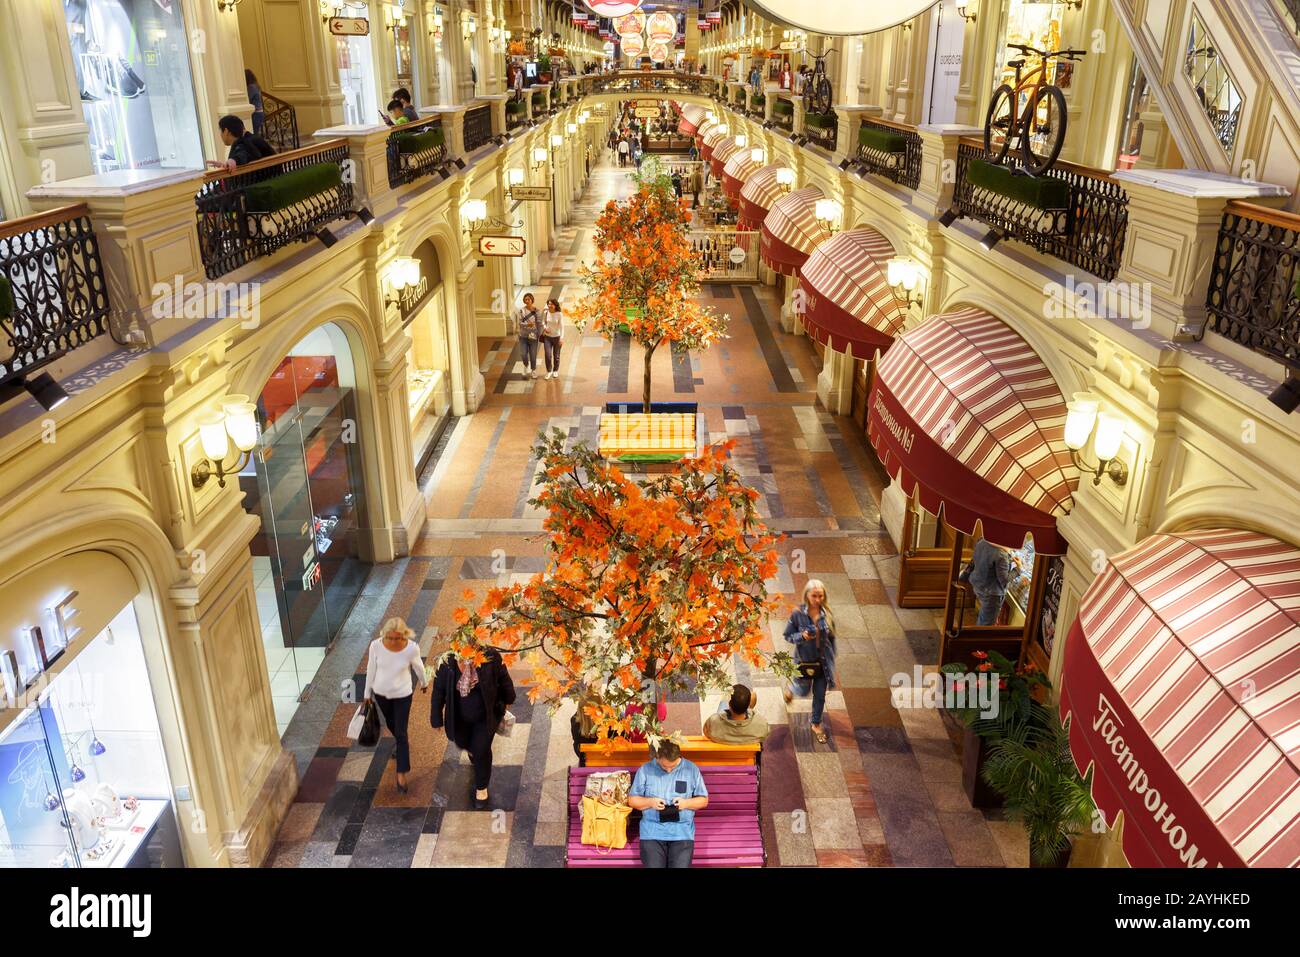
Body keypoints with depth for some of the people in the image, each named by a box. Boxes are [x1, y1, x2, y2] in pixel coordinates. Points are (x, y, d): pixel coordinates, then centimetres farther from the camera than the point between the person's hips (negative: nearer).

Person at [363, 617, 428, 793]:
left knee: (401, 733, 2)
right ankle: (402, 745, 58)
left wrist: (425, 683, 11)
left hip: (403, 694, -3)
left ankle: (401, 773, 17)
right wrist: (367, 693, 3)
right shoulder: (376, 645, -25)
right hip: (381, 692, 3)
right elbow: (371, 670, -8)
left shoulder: (412, 648, -28)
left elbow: (418, 667, -7)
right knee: (391, 724, 27)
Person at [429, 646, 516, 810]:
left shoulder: (491, 657, -28)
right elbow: (438, 691, -12)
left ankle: (482, 788, 26)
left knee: (481, 751, -1)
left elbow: (504, 679, -10)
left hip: (486, 716, -2)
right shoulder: (447, 662, -25)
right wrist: (437, 719, -4)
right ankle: (473, 752, 64)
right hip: (459, 718, 2)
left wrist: (508, 700, 4)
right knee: (463, 743, 24)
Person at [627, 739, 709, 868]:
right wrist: (650, 802, -10)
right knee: (653, 865, -19)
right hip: (652, 830, 0)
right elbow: (632, 800, 8)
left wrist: (686, 803, -9)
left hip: (682, 830, 0)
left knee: (681, 865, -19)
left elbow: (703, 800, 10)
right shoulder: (645, 770, 2)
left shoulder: (691, 769, 4)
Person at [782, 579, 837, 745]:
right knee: (804, 690, 13)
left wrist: (832, 661, 6)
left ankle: (816, 725, 34)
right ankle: (791, 690, 50)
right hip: (804, 660, -2)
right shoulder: (797, 614, -18)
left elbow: (831, 638, 3)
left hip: (823, 661, 2)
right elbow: (788, 636, -8)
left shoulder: (827, 614, -9)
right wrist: (802, 636, -27)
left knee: (820, 695, 12)